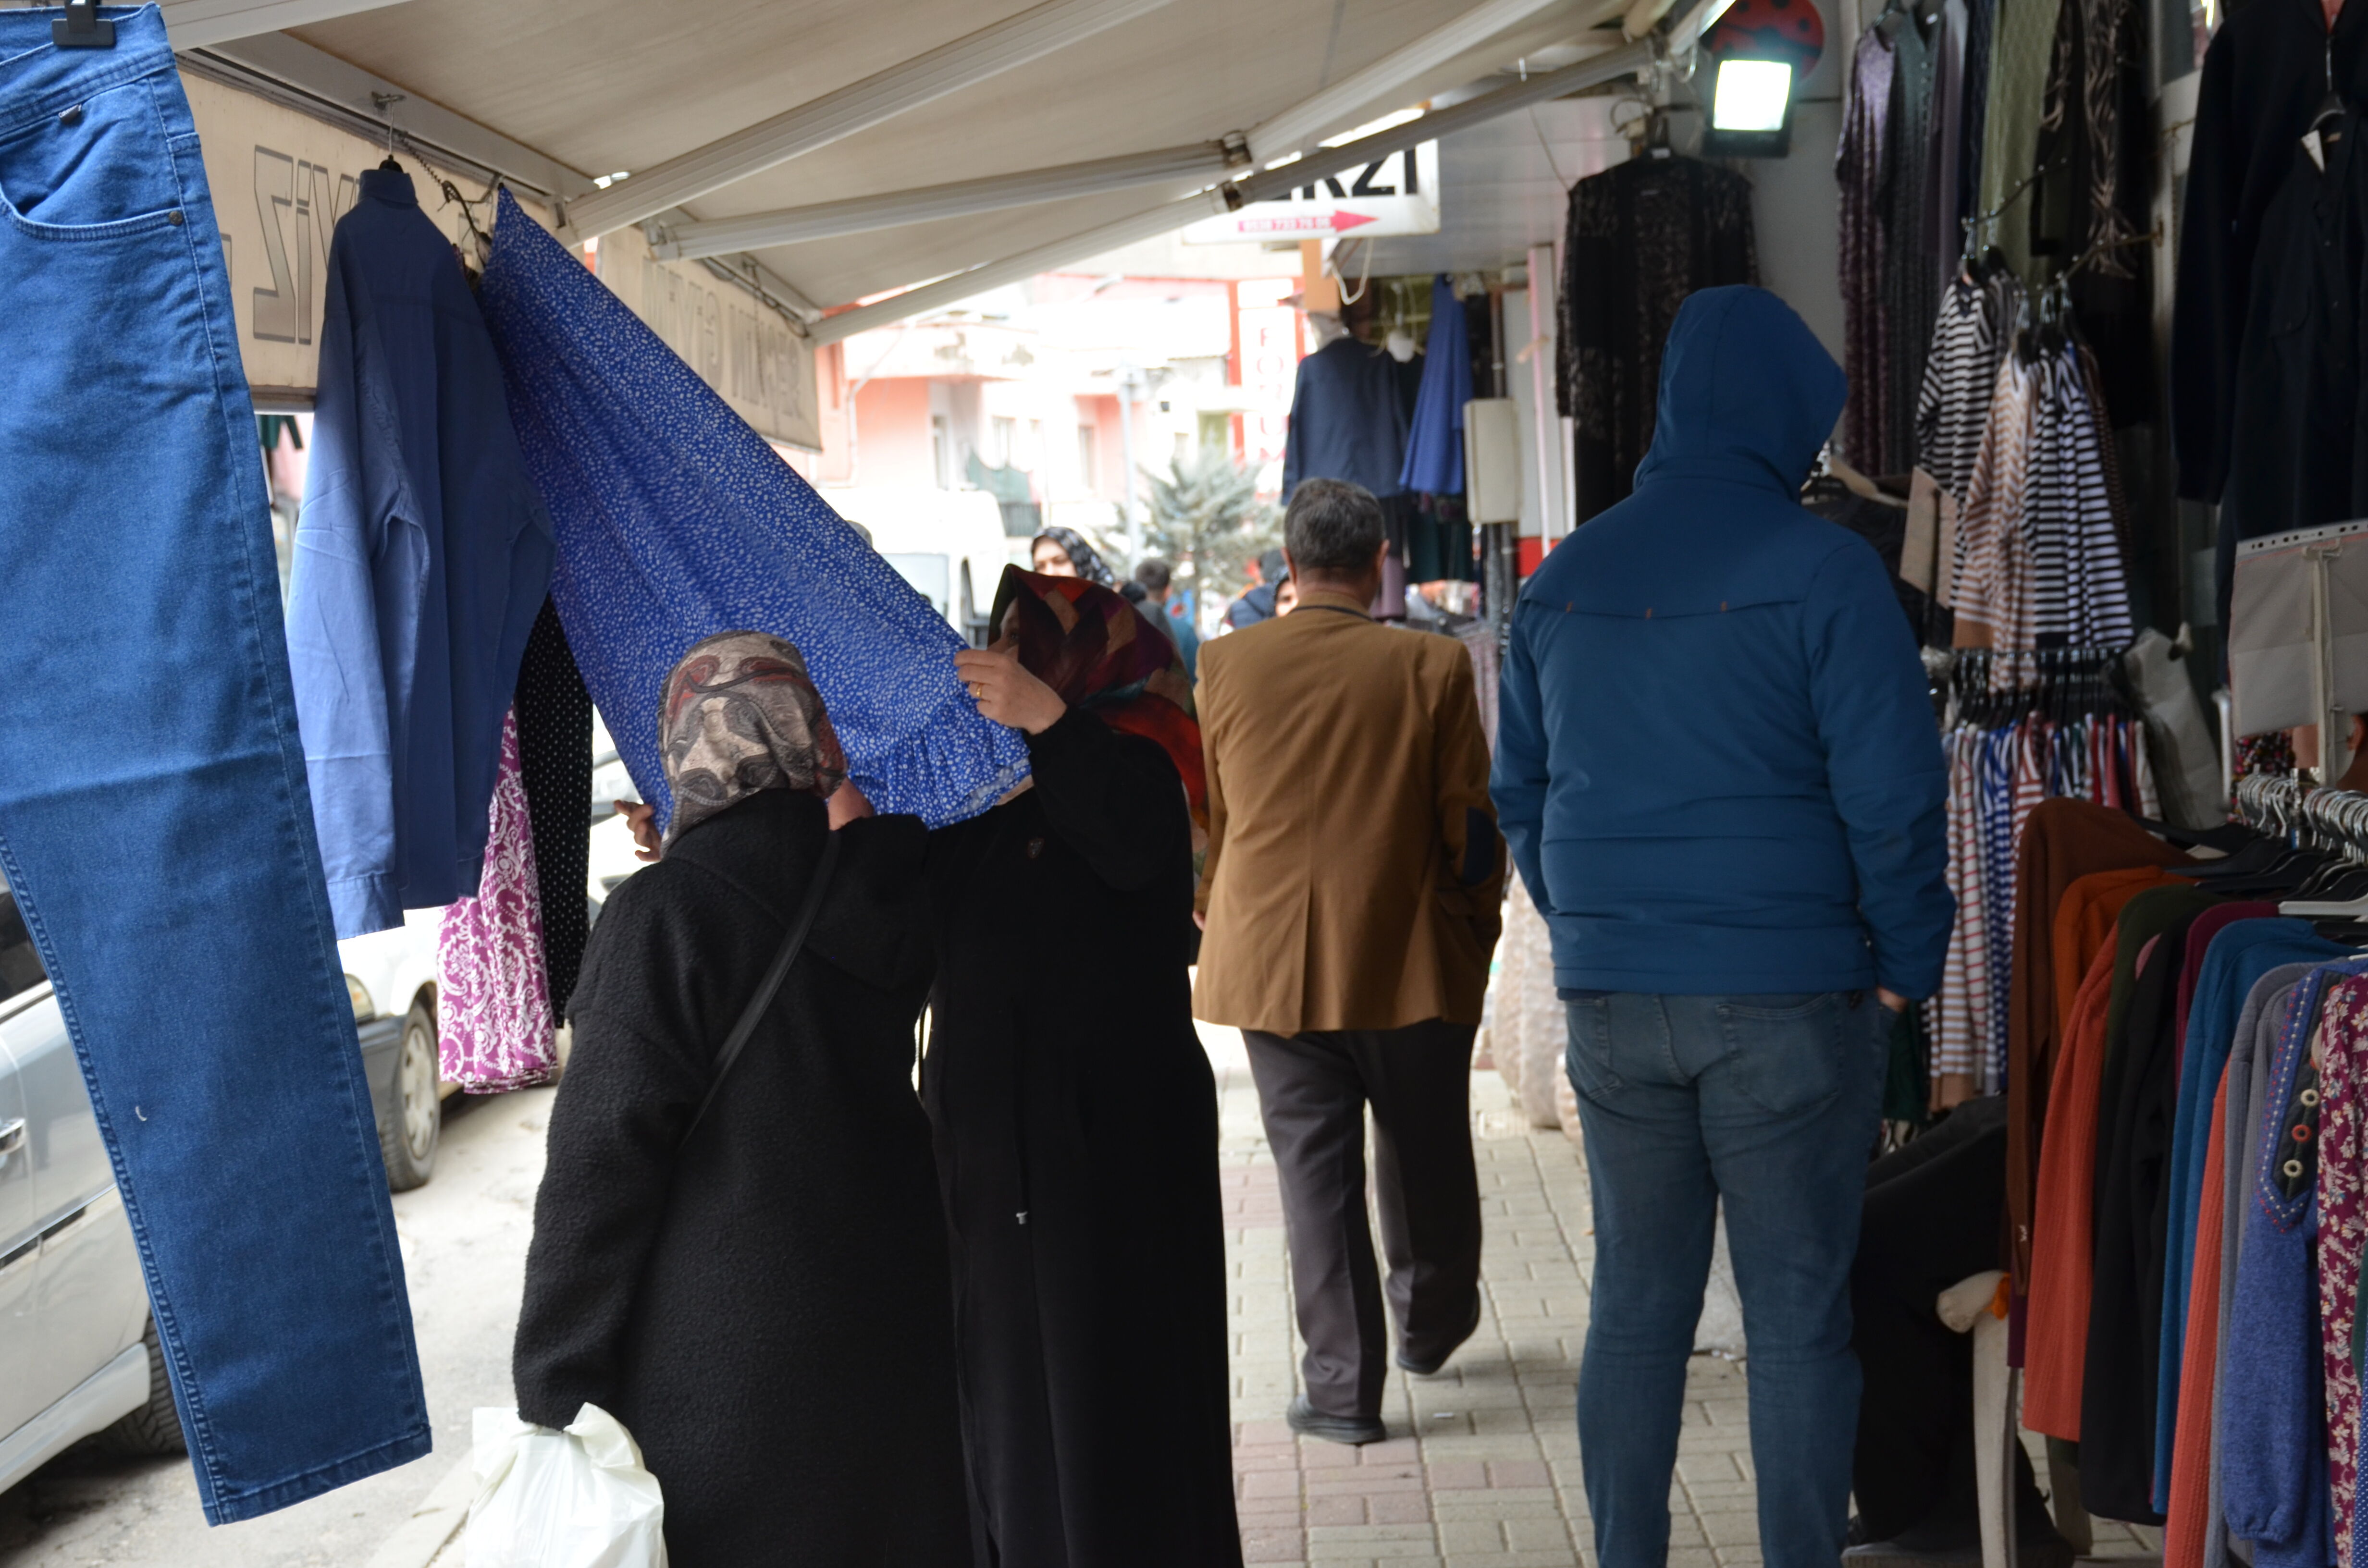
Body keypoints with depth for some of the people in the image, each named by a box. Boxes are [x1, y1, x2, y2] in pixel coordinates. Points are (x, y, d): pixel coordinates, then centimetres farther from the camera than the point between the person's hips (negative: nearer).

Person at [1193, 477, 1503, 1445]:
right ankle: (1431, 1325, 38)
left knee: (1314, 1167, 8)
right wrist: (1473, 941, 10)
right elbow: (1473, 826, -4)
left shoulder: (1221, 666, -4)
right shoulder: (1433, 667, -8)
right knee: (1424, 1156, 18)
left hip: (1271, 965, 1)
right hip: (1411, 964, 0)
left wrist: (1219, 921, 20)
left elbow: (1203, 823, 5)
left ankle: (1343, 1384, 10)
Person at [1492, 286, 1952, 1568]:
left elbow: (1519, 786, 13)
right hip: (1789, 999, -4)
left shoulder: (1565, 577, 8)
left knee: (1635, 1305, 14)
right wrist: (1908, 963, 0)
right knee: (1798, 1318, 7)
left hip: (1611, 999, 5)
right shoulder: (1820, 569, -9)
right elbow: (1890, 791, -12)